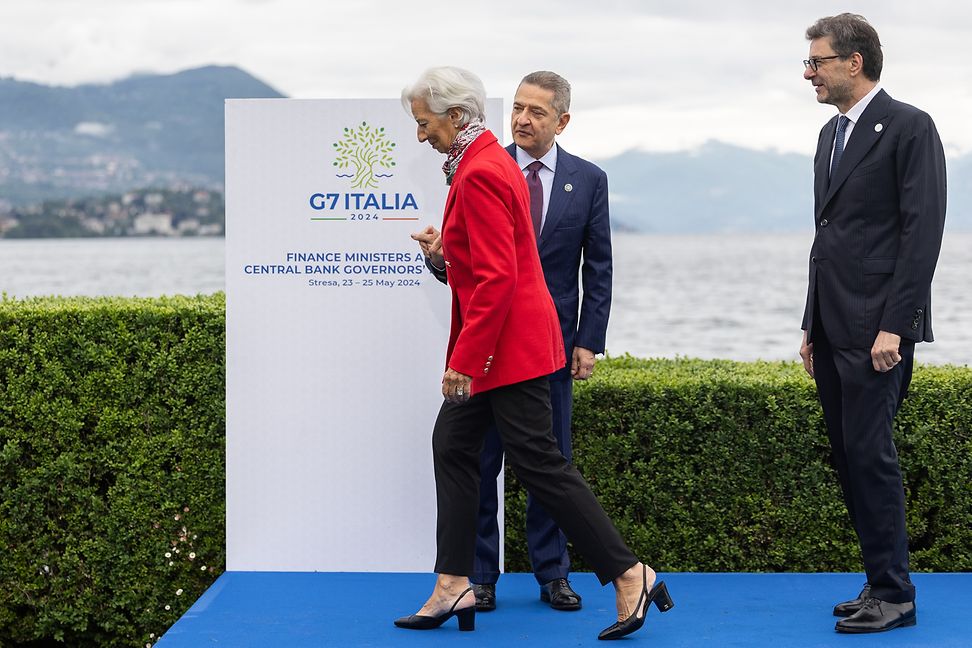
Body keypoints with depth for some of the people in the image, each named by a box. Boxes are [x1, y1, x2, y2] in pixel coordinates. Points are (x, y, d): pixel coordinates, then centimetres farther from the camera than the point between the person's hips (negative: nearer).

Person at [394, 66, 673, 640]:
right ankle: (454, 587, 17)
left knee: (537, 460, -7)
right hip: (503, 344, 11)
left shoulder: (480, 174, -19)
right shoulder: (490, 160, 13)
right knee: (453, 444, 13)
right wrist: (446, 250, 13)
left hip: (509, 343, -11)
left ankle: (630, 575, -2)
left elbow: (497, 277, -24)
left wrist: (464, 358, -23)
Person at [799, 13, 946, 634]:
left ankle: (893, 595, -1)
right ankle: (883, 582, 15)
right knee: (850, 458, 8)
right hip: (834, 327, 8)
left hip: (878, 326, -8)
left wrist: (893, 326, -18)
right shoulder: (831, 133, 18)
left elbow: (923, 232, -14)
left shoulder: (909, 127, -8)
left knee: (869, 454, -9)